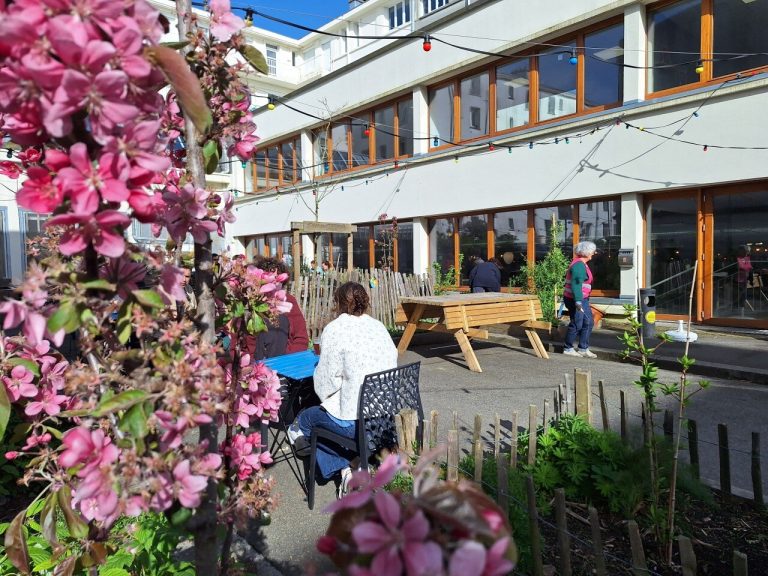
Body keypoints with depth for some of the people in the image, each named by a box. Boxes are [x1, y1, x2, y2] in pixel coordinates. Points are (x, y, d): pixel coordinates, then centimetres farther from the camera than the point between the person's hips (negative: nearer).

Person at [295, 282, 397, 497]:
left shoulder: (334, 329, -10)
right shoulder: (379, 326, 6)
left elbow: (326, 378, -9)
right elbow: (393, 364, 10)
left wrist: (326, 398, 13)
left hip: (356, 421, -7)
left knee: (305, 419, 20)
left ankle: (343, 470, 12)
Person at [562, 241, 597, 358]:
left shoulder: (581, 264, 14)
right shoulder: (579, 265, -18)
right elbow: (576, 284, -27)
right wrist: (577, 301, -32)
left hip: (582, 299, 11)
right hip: (575, 300, -11)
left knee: (588, 322, 11)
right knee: (577, 324, -2)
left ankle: (583, 349, 18)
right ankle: (568, 348, 12)